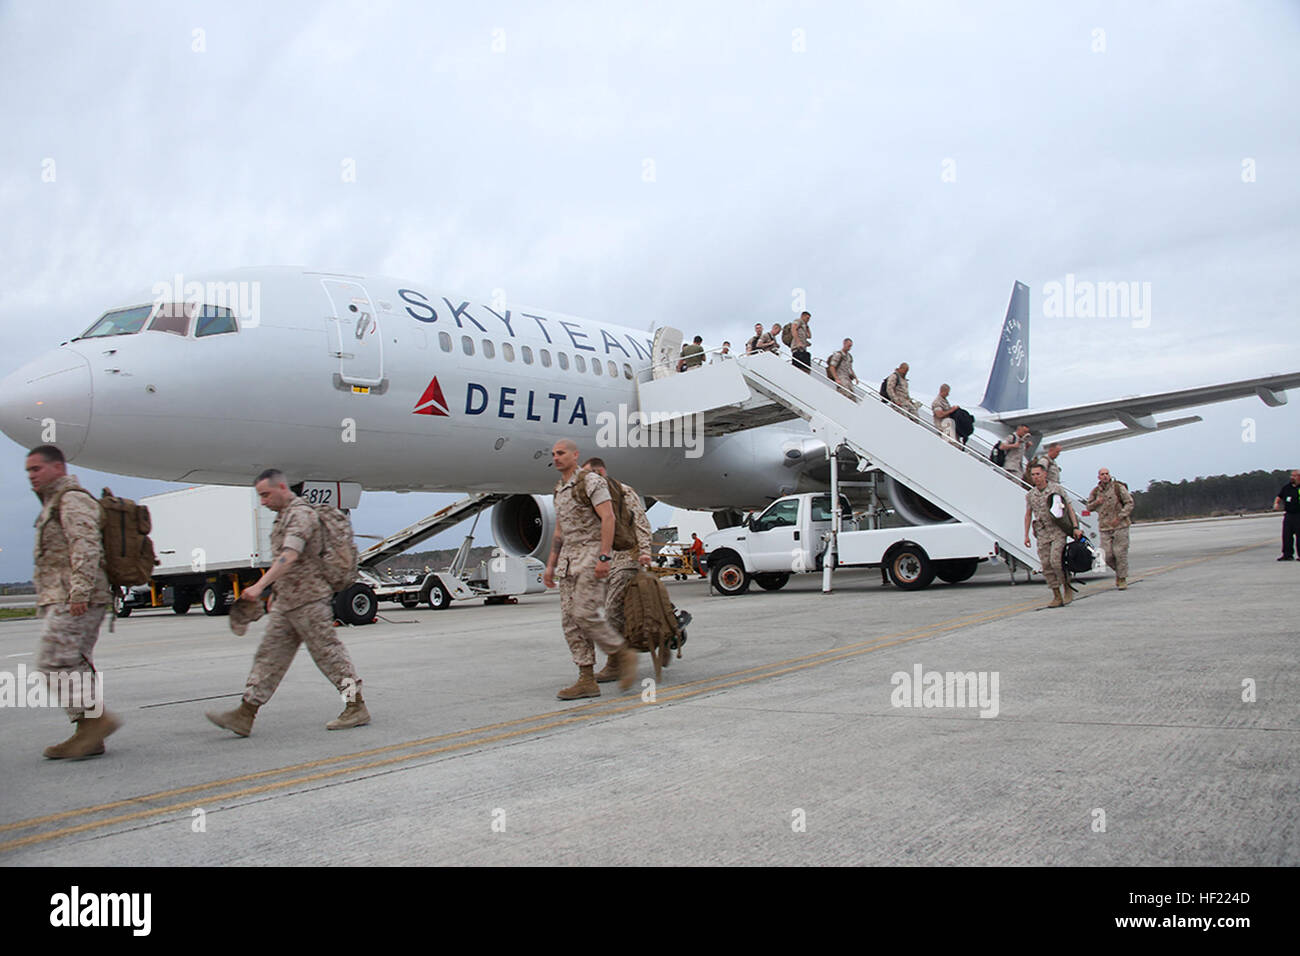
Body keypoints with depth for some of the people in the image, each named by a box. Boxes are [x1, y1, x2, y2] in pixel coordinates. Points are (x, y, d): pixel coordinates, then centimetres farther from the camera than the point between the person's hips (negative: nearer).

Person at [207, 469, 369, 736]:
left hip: (309, 599, -10)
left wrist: (260, 586, -37)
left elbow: (289, 556, -29)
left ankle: (357, 708, 5)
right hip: (286, 602, 10)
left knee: (328, 652, -4)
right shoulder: (283, 516, 18)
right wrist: (274, 592, 25)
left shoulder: (300, 514, -15)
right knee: (270, 655, 7)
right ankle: (244, 716, 9)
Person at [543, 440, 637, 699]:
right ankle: (587, 681, 1)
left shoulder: (591, 481, -7)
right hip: (569, 560, 9)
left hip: (592, 553, -8)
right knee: (570, 620, 0)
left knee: (585, 614, -17)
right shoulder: (560, 490, 19)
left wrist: (604, 557, -24)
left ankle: (623, 655, 2)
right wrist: (551, 565, 19)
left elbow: (608, 518, -16)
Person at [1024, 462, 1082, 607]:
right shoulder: (1030, 494, 8)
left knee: (1056, 561, -17)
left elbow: (1069, 508, 1)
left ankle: (1067, 589, 4)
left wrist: (1075, 527, -7)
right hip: (1042, 534, 4)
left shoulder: (1057, 489, -2)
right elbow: (1028, 515, 14)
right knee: (1046, 565, -1)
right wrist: (1026, 535, 9)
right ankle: (1057, 596, 7)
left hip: (1058, 531, -4)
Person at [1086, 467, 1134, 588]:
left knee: (1120, 553, -6)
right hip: (1105, 528, 3)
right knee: (1107, 555, -3)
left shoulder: (1118, 487, -2)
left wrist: (1119, 517, -12)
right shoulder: (1095, 491, 9)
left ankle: (1122, 579, 6)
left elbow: (1129, 503, -2)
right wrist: (1096, 503, -4)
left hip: (1120, 526, -3)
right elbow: (1089, 507, 19)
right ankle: (1118, 571, 25)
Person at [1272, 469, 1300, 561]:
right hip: (1288, 515, 5)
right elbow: (1279, 497, 19)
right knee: (1286, 536, 4)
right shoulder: (1286, 488, 12)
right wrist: (1276, 504, 0)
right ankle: (1287, 555, 10)